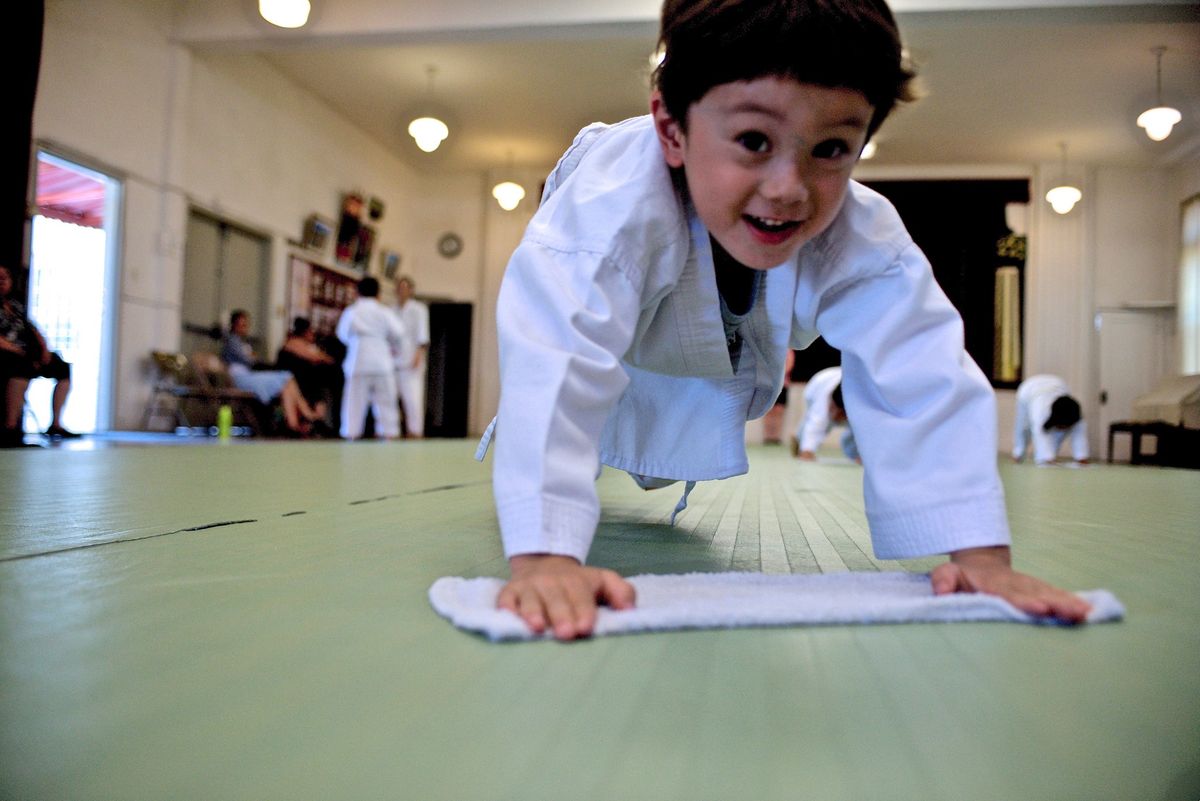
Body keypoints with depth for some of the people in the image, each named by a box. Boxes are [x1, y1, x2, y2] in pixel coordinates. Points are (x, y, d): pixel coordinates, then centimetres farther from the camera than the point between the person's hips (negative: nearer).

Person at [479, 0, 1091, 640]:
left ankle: (658, 474, 58)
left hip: (723, 363, 3)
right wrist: (543, 557, -70)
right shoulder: (614, 203, -50)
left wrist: (981, 555, -48)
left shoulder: (864, 240, -38)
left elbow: (923, 386, -39)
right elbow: (556, 371, -60)